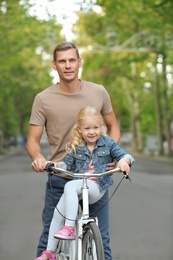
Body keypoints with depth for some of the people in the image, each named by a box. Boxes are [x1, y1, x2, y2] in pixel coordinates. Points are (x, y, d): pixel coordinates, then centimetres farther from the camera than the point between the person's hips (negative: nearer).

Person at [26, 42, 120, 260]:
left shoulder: (98, 92, 2)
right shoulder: (43, 99, -4)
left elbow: (113, 127, 14)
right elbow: (32, 140, -3)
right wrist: (38, 157, -25)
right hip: (59, 179, -1)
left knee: (101, 239, 8)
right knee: (49, 239, 6)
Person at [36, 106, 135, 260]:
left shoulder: (108, 143, 5)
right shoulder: (75, 146, 10)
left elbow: (124, 155, 3)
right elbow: (67, 163, 9)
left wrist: (124, 161, -21)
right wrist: (55, 164, -13)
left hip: (96, 187, -4)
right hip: (78, 186, 4)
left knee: (70, 186, -33)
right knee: (58, 211, -14)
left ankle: (69, 228, -36)